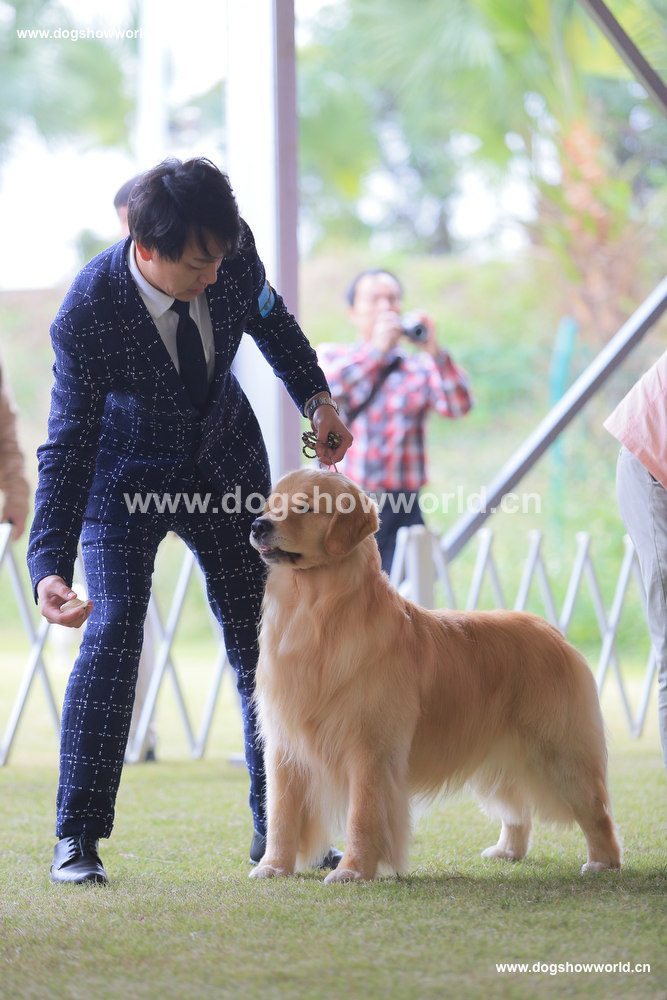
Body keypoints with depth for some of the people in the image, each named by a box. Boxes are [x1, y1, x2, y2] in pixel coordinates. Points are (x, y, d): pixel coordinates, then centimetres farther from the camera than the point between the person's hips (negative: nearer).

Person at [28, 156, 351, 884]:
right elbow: (68, 445, -30)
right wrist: (48, 565, -39)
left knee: (259, 635, 3)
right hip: (125, 472, -4)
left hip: (224, 456, 4)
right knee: (114, 629, -17)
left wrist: (316, 398, -4)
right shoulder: (87, 313, -32)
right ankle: (77, 838, -8)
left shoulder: (233, 253, -22)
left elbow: (269, 319, 3)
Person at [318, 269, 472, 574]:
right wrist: (376, 349, -15)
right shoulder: (331, 357, 12)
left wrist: (434, 352, -19)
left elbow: (458, 405, -5)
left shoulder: (419, 367, 10)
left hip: (402, 513, 0)